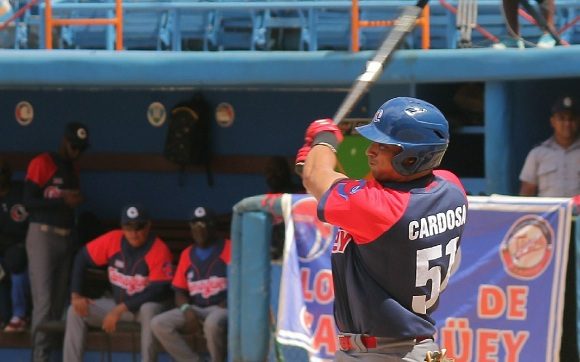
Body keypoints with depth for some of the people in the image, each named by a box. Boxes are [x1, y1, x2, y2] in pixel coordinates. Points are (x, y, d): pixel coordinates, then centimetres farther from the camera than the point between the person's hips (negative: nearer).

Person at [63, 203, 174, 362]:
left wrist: (120, 310, -28)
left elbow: (158, 291, -26)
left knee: (149, 310, -39)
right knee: (75, 311, -10)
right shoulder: (112, 240, -9)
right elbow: (82, 258, -1)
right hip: (118, 304, 5)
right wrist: (76, 295, -10)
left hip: (147, 304, -5)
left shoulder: (159, 250, -22)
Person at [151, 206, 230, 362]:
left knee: (213, 323, -40)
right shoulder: (187, 254, 15)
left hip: (223, 308, -5)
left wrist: (224, 307, -19)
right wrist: (186, 309, -7)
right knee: (159, 324, -17)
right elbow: (180, 291, 14)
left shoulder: (229, 249, 0)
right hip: (195, 310, 5)